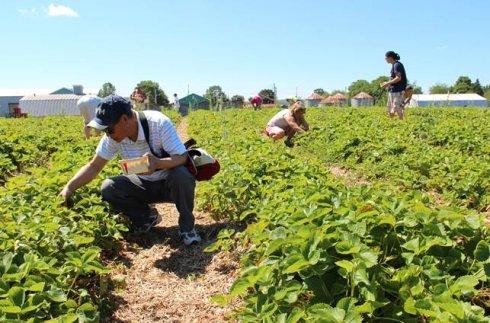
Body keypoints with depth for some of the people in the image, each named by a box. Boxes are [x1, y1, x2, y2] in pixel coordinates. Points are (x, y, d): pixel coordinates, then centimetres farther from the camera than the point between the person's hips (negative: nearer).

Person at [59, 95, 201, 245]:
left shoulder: (159, 123, -27)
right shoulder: (113, 136, -12)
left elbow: (182, 157, -30)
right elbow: (94, 166, -4)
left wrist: (158, 163, -49)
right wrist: (69, 188, -15)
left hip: (170, 183, -4)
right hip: (144, 185, 5)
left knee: (180, 175, -38)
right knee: (108, 188, -17)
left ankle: (186, 226, -12)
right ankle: (147, 219, 6)